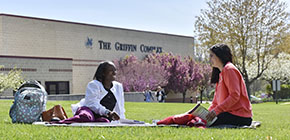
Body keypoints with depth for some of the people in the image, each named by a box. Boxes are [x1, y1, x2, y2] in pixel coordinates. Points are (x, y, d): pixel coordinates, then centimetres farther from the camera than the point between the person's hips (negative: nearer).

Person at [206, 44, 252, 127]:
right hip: (230, 112, 9)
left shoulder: (229, 69, -10)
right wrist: (209, 111, 4)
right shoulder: (221, 73, 22)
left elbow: (235, 96, -19)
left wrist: (217, 110, -22)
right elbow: (217, 99, 19)